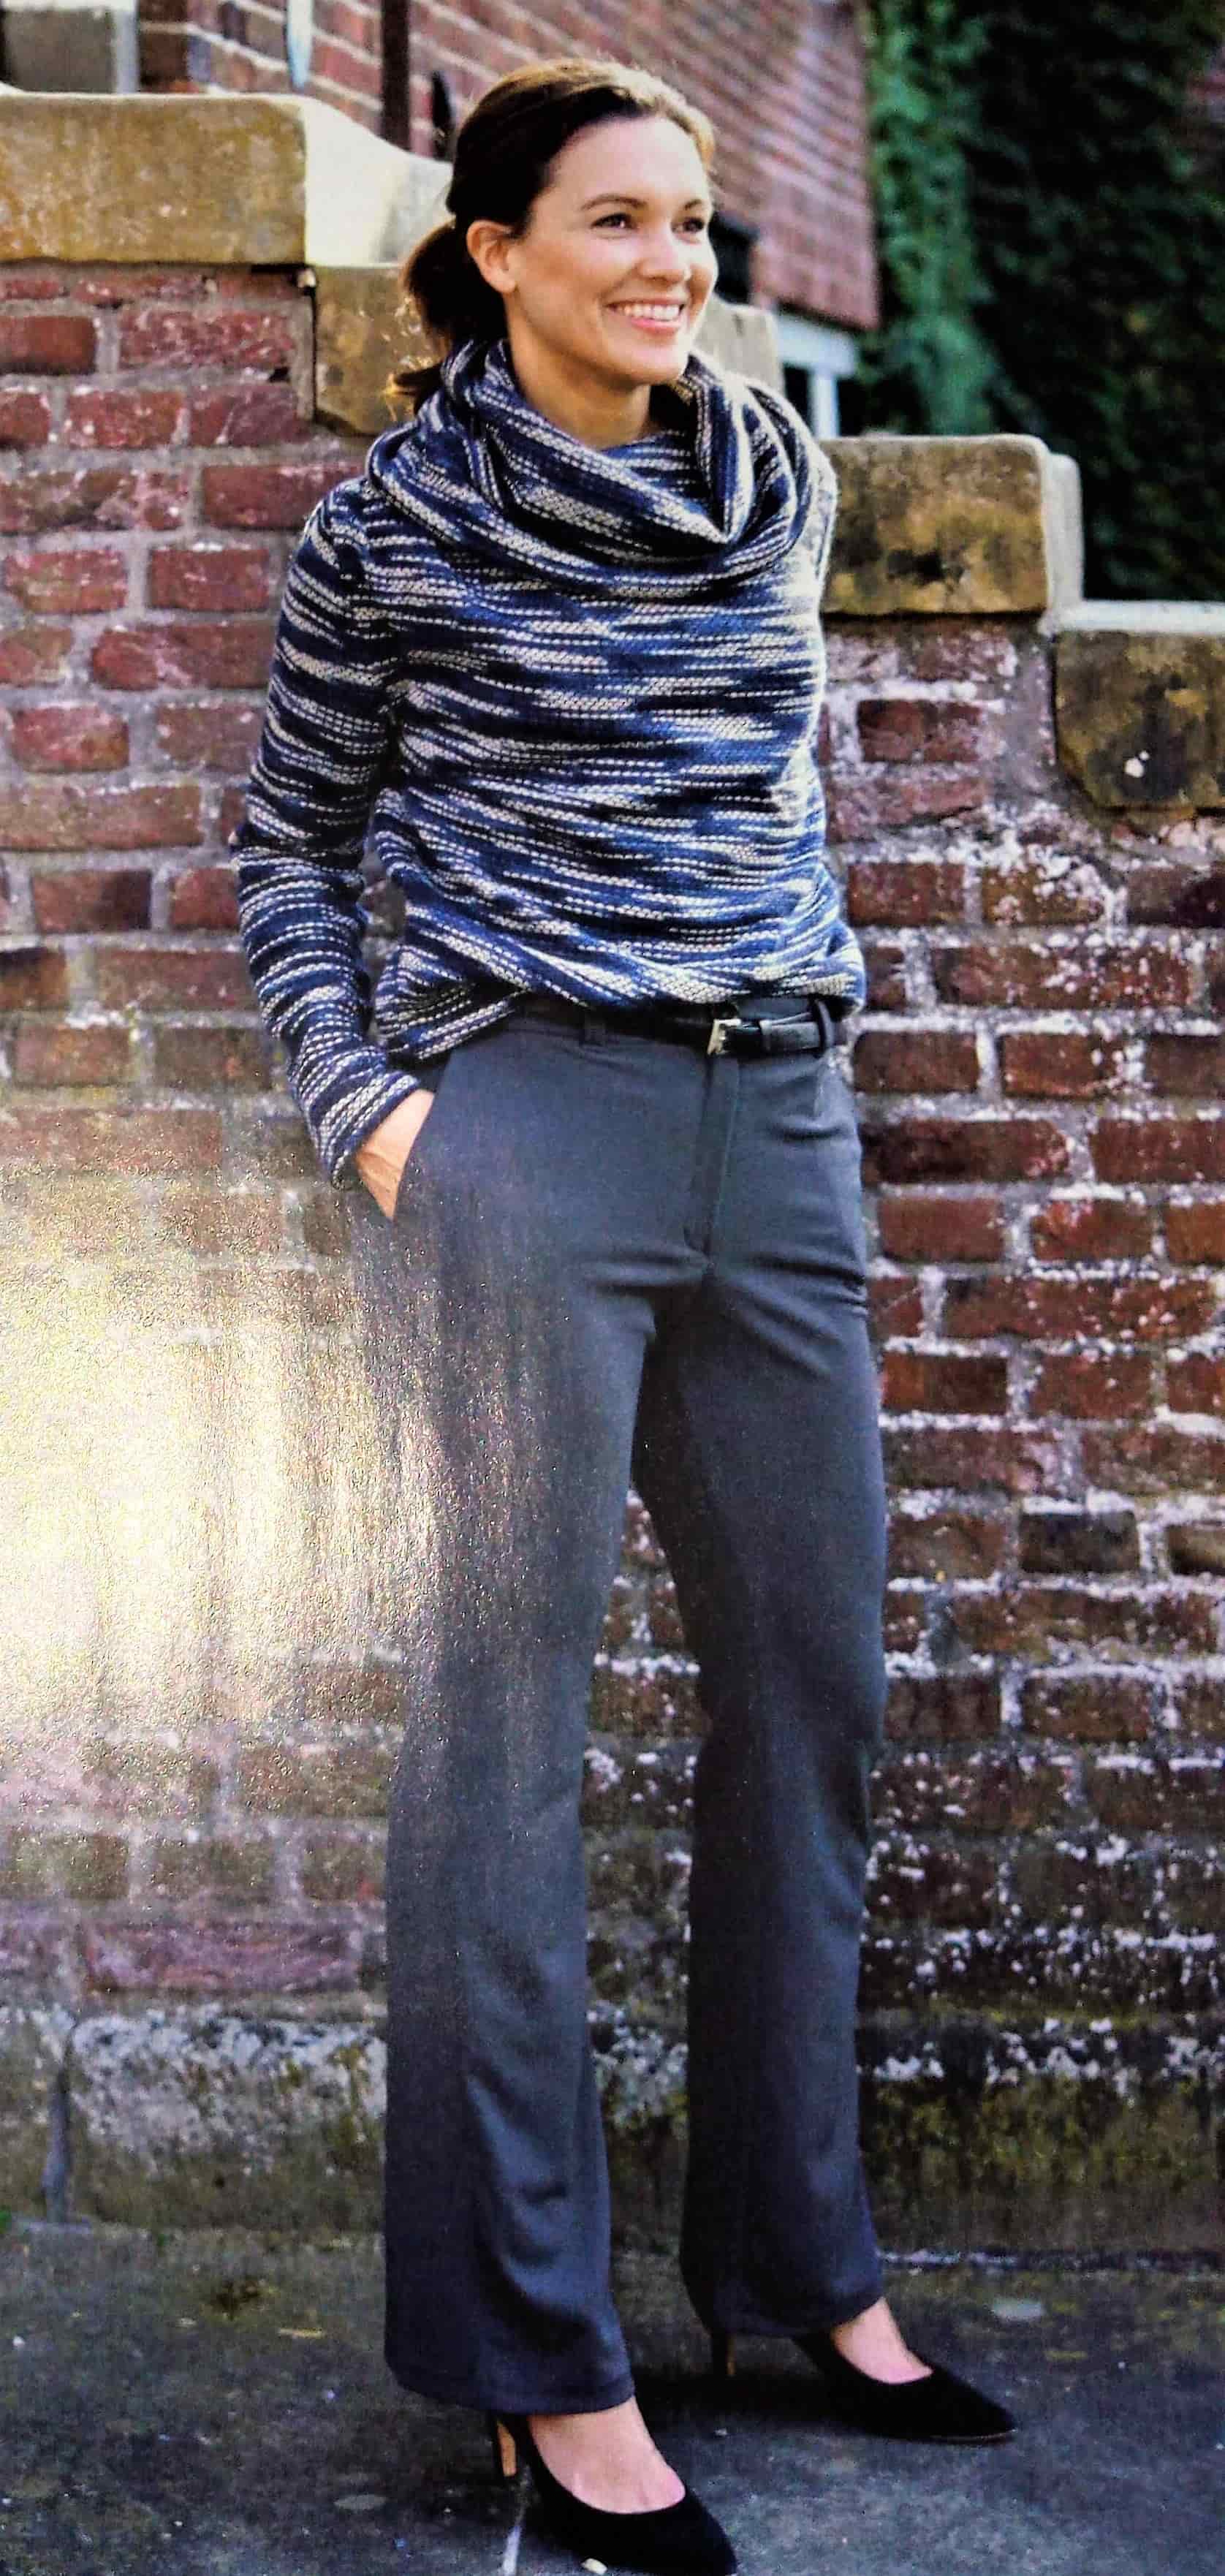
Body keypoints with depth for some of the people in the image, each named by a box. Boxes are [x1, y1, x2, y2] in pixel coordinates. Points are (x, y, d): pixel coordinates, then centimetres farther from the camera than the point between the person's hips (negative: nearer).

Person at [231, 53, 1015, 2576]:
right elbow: (289, 844, 8)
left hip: (778, 1128, 5)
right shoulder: (395, 521, 0)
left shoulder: (780, 476, 13)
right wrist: (357, 1100, -4)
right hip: (522, 1126, -5)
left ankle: (804, 2265, 22)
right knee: (506, 1714, -3)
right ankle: (540, 2350, 4)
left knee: (816, 1685, 8)